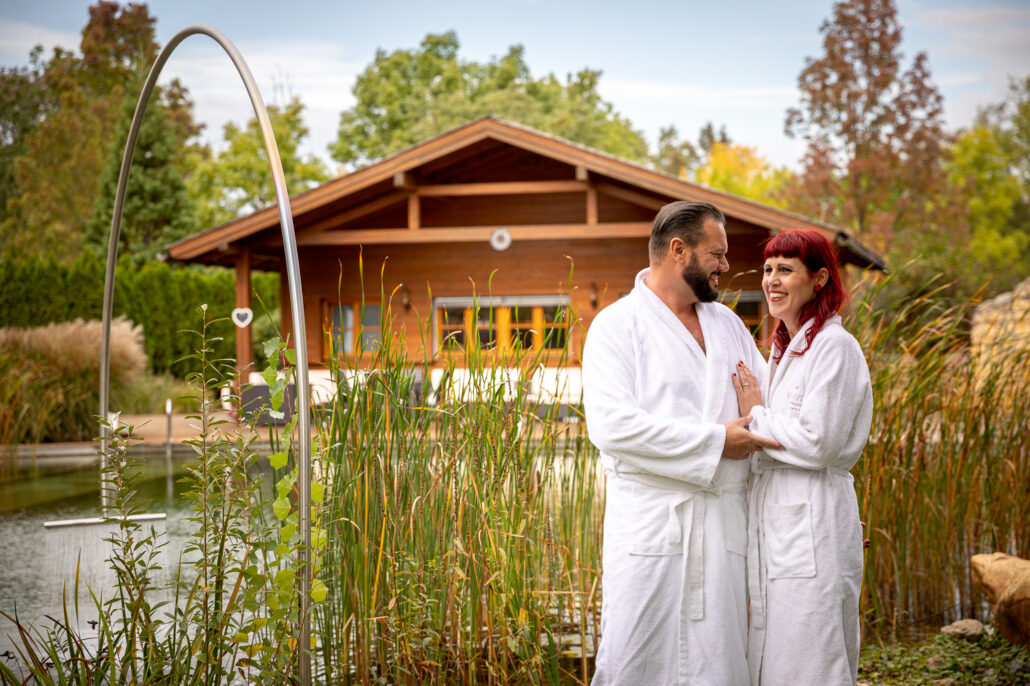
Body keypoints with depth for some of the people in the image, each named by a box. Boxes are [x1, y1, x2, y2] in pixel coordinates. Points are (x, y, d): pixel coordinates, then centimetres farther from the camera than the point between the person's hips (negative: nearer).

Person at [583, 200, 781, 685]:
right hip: (649, 530, -6)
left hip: (722, 529, 6)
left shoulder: (727, 323, 19)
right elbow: (611, 426, -16)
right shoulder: (617, 326, -3)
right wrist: (715, 441, -13)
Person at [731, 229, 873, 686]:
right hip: (775, 527, 9)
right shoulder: (783, 349, 18)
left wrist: (756, 415, -7)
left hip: (812, 528, -9)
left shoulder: (834, 347, -10)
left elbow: (818, 442, -17)